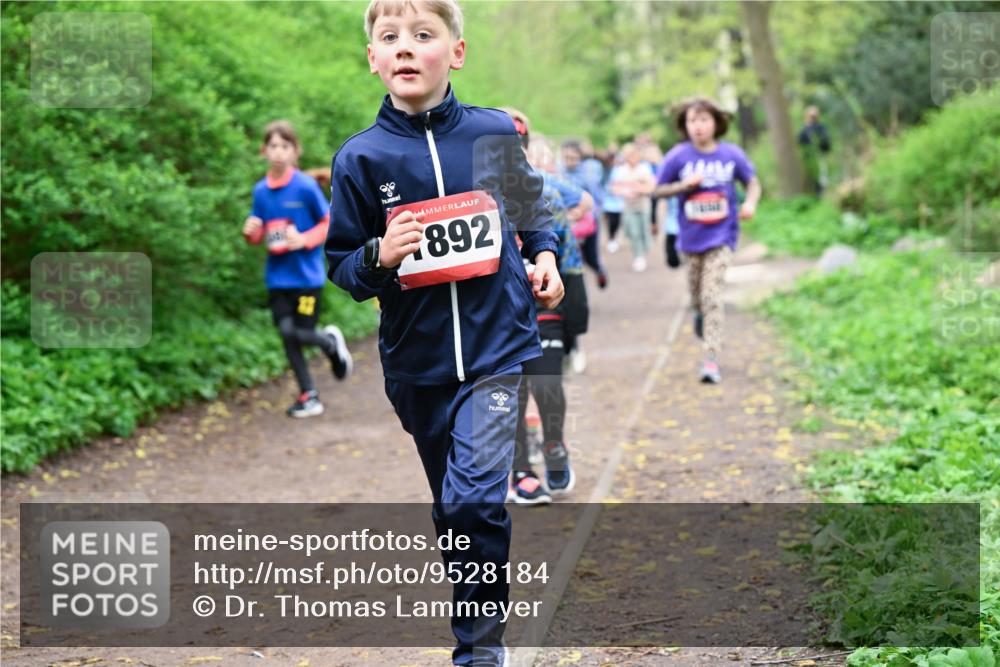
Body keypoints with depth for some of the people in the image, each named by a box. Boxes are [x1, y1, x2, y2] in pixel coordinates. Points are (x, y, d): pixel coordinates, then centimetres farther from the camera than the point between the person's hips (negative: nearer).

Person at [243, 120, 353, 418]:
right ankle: (308, 396, 16)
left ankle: (332, 343, 32)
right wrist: (251, 232, -10)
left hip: (306, 275, -4)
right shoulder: (260, 190, 2)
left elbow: (330, 223, -4)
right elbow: (260, 233, 12)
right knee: (287, 334, 3)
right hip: (277, 278, 4)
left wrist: (304, 240, -17)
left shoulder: (306, 186, -11)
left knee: (301, 333, -3)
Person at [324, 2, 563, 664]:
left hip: (496, 347, -1)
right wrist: (379, 257, -20)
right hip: (416, 361, 2)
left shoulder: (495, 133, -3)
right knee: (452, 509, 15)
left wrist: (545, 256, 1)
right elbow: (345, 272, 0)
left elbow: (532, 210, 17)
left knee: (475, 500, -15)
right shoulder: (361, 157, -5)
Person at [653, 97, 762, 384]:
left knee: (712, 296, -12)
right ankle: (700, 315, 55)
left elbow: (753, 182, 7)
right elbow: (658, 189, 0)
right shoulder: (679, 156, -8)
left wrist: (751, 203, -13)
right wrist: (685, 185, -17)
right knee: (697, 295, 18)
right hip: (691, 237, 2)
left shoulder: (731, 154, -7)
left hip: (721, 236, -2)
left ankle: (711, 361, -12)